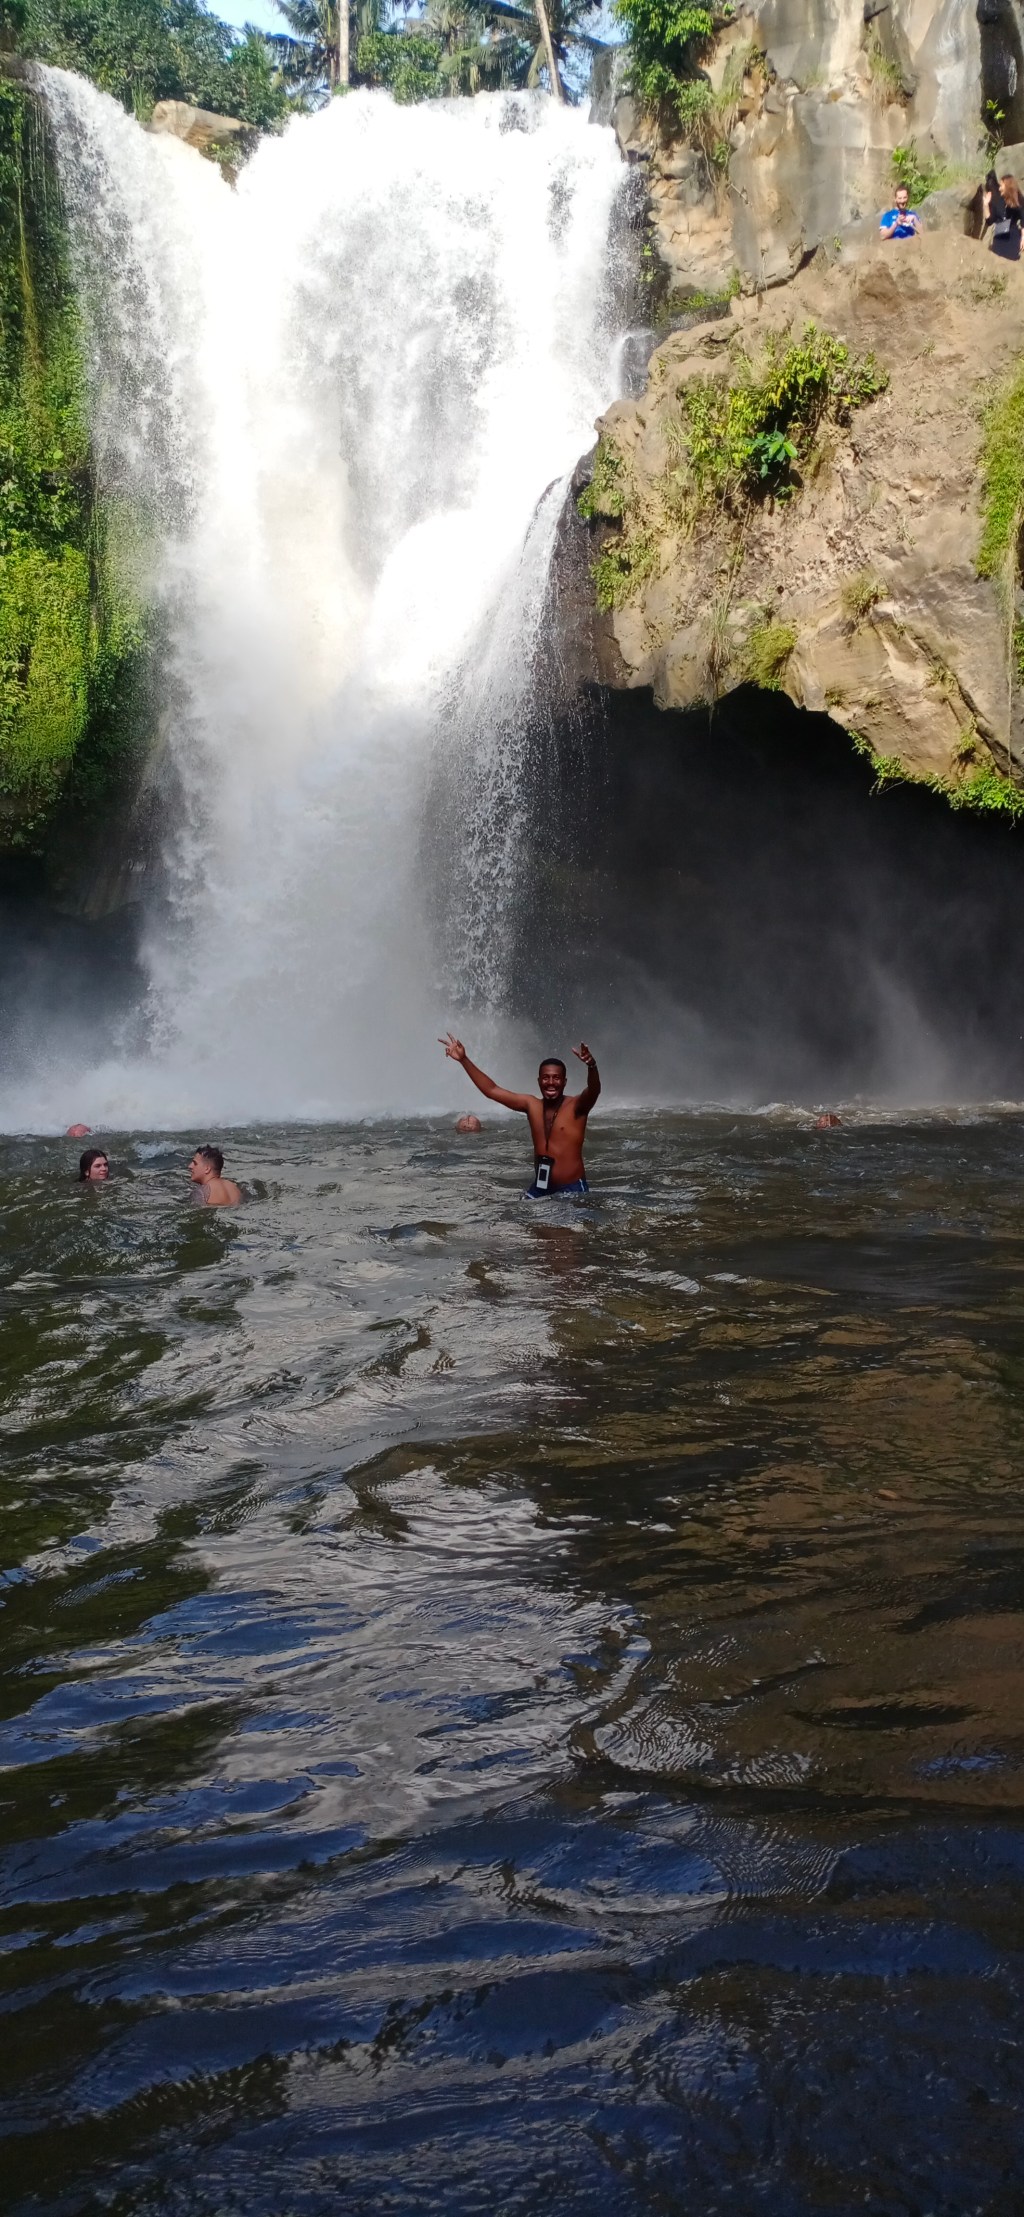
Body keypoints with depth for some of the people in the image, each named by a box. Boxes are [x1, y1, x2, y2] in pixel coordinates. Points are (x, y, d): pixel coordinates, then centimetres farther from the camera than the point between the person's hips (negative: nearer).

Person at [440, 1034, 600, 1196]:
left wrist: (591, 1066, -50)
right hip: (539, 1188, 5)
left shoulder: (576, 1106, -7)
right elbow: (491, 1090, 12)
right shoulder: (531, 1105, 7)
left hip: (572, 1190, -5)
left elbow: (594, 1090, -28)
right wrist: (464, 1060, 8)